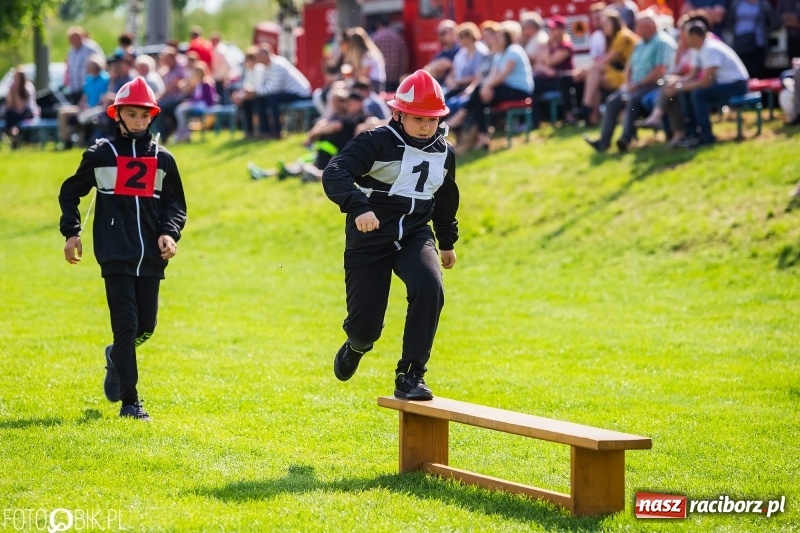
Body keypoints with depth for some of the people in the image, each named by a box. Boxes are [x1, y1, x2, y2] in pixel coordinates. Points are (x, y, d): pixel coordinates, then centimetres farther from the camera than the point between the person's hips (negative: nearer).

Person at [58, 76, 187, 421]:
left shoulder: (163, 159, 8)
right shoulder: (100, 155, 2)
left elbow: (176, 205, 13)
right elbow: (70, 192, 12)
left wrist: (170, 233, -5)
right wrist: (71, 232, 3)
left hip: (151, 257, 3)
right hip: (116, 256, -3)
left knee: (146, 326, 6)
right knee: (126, 325, -9)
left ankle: (116, 357, 40)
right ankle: (130, 402, -4)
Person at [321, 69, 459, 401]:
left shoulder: (444, 152, 5)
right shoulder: (377, 143, -14)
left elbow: (445, 199, 24)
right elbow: (334, 174, -29)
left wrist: (448, 242, 33)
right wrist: (358, 207, -45)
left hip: (415, 235, 4)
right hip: (370, 238, -4)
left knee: (429, 287, -29)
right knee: (365, 326, -4)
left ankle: (410, 376, -20)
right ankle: (356, 346, 39)